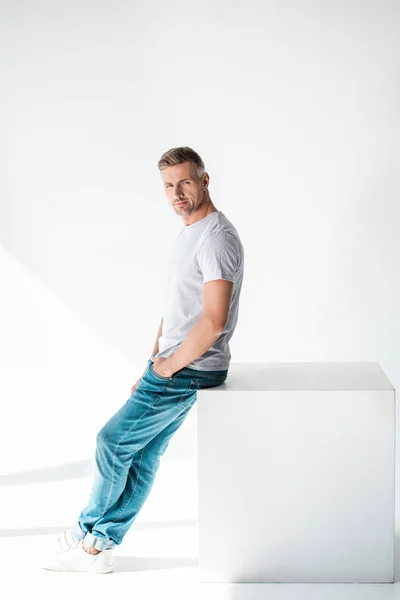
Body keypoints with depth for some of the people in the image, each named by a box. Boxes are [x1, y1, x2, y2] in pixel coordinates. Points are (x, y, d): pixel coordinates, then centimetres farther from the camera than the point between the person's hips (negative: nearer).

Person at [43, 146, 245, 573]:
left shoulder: (217, 238, -19)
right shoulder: (189, 234, 14)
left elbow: (214, 320, -27)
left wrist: (170, 365, -15)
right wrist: (153, 365, 14)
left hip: (190, 370, -9)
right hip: (172, 364, 9)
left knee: (113, 440, -3)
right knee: (141, 456, 11)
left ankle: (88, 532, 13)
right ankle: (96, 549, 17)